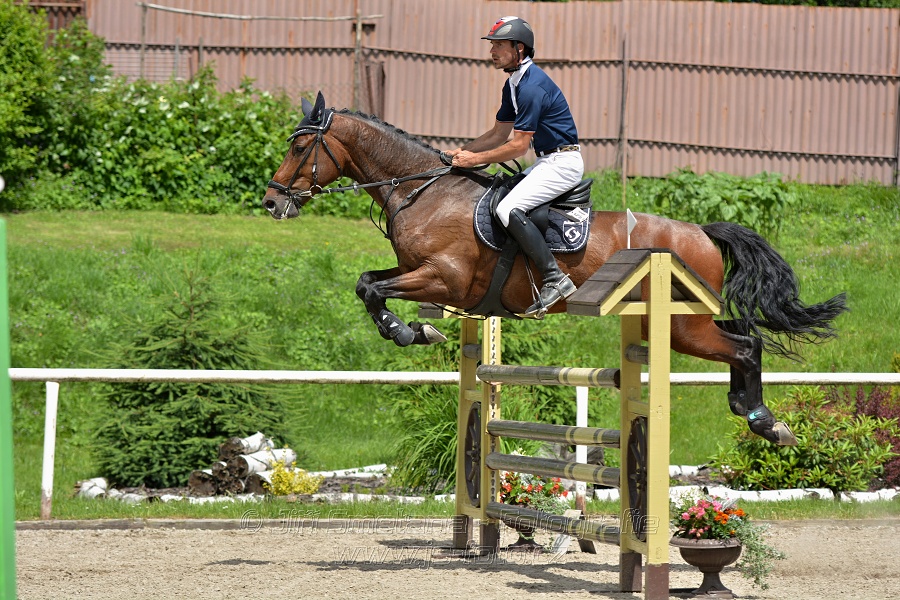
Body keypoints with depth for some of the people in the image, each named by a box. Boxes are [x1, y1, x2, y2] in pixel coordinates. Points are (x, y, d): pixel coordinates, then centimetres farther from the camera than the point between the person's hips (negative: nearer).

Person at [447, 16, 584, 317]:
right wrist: (461, 151, 10)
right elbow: (500, 134, 19)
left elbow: (518, 145, -21)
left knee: (508, 209, -25)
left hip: (562, 162, -11)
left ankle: (555, 279, -25)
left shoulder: (532, 86, -21)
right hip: (547, 162, 11)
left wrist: (476, 159, -13)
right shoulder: (513, 84, 12)